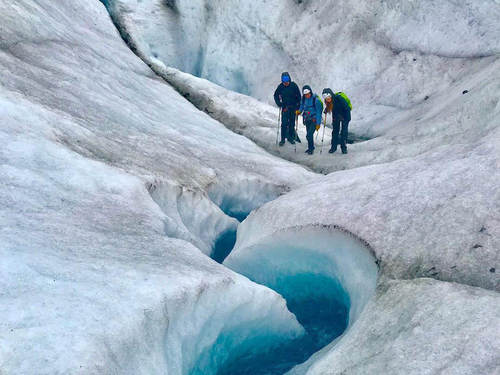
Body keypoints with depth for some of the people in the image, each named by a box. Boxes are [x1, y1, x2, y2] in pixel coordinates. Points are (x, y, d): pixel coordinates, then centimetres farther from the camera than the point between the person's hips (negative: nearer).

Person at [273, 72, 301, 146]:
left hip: (293, 107, 1)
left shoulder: (293, 85, -6)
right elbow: (276, 96, 8)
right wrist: (279, 104, -2)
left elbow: (298, 96, 1)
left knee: (292, 123, 6)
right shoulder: (281, 86, -4)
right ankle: (283, 139, -2)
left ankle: (290, 137, 19)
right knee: (284, 123, -7)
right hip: (285, 107, 0)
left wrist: (297, 106, -4)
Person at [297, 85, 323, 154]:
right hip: (307, 120, 6)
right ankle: (310, 148, 33)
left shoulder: (316, 100, -18)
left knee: (309, 135, -13)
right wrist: (299, 111, -6)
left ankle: (311, 149, 3)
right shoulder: (304, 99, -2)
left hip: (314, 120, -6)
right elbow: (302, 106, 16)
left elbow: (318, 112, -15)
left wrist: (318, 123, -16)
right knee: (309, 135, 16)